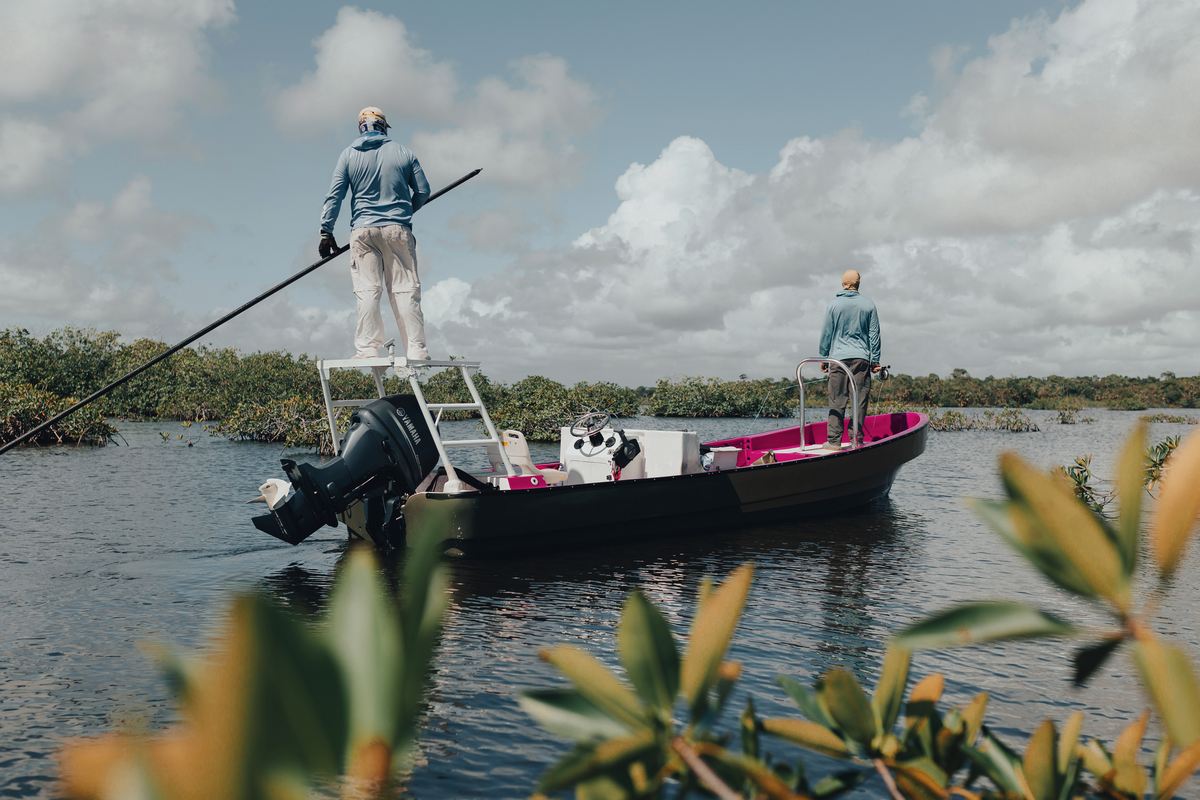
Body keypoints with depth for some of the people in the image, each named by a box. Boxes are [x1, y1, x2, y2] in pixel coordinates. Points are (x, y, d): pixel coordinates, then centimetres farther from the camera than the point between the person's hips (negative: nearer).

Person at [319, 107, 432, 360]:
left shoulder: (349, 155, 7)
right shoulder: (403, 152, 8)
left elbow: (334, 195, 2)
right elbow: (423, 191, 11)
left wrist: (326, 231, 4)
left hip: (363, 230, 0)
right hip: (398, 229, 0)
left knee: (367, 290, -1)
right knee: (405, 289, 0)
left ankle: (368, 348, -7)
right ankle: (416, 350, -2)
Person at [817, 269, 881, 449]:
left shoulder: (833, 304, 2)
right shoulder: (869, 305, 5)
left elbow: (826, 333, 4)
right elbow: (874, 334, 7)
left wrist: (824, 357, 11)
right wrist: (875, 360, 12)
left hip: (839, 357, -1)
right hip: (862, 358, 1)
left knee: (837, 400, -1)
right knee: (860, 399, 3)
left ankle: (834, 440, -3)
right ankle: (857, 438, 3)